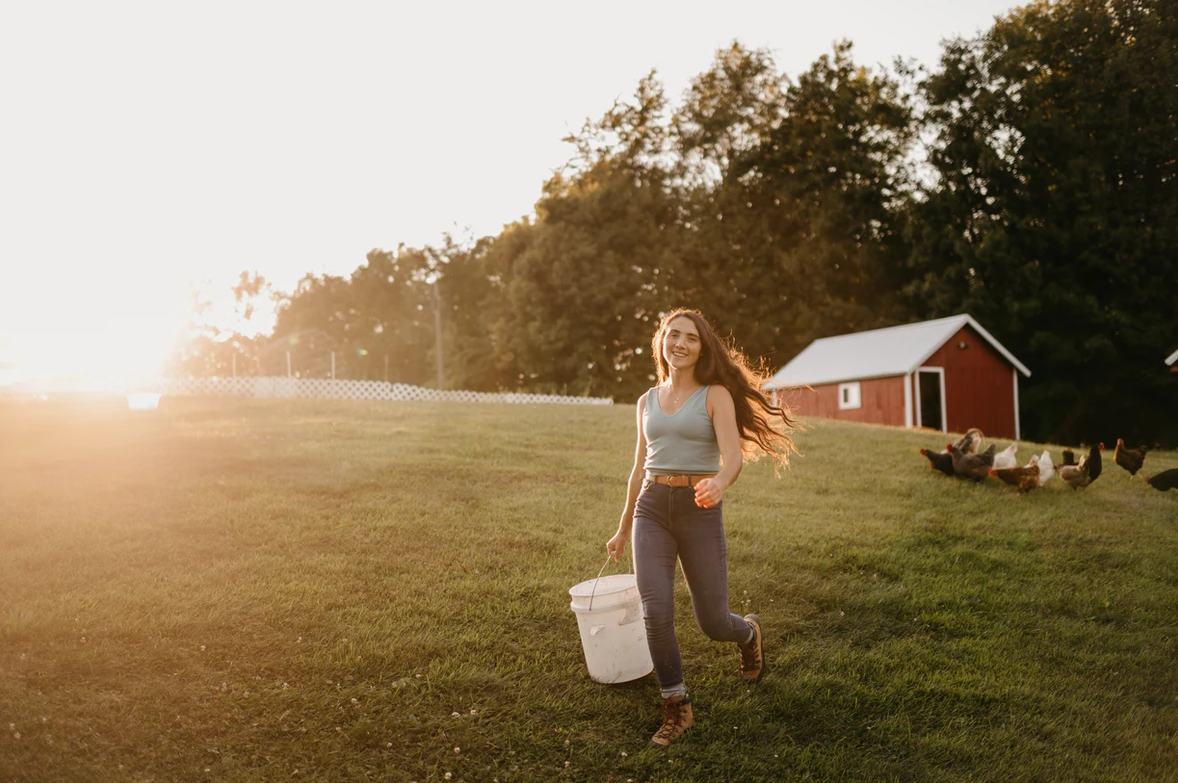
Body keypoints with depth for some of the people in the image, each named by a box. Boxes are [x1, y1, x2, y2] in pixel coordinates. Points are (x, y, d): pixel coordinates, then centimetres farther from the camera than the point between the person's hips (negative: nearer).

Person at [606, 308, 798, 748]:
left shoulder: (716, 395, -1)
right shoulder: (648, 401, 12)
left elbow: (733, 456, -15)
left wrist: (719, 483, -38)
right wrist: (623, 529, 23)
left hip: (700, 512, -3)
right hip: (652, 511, 3)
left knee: (712, 622, 3)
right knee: (656, 614, -13)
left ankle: (749, 634, 41)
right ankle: (676, 708, 8)